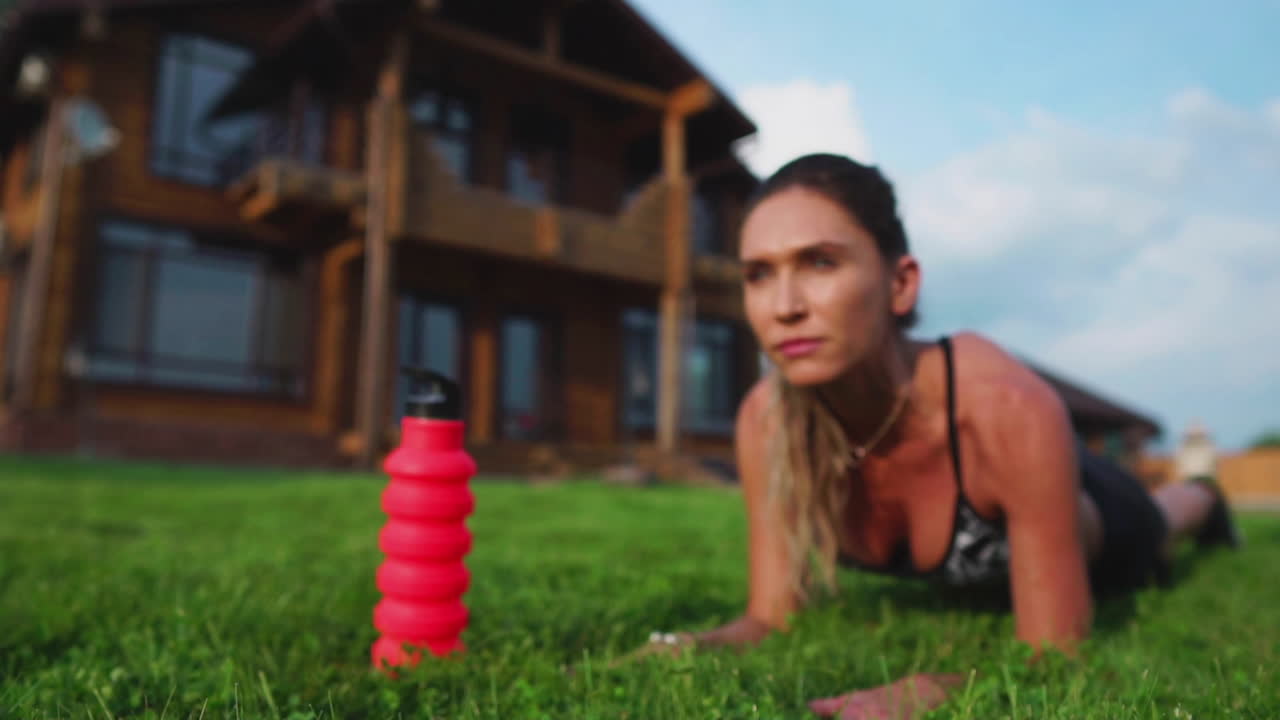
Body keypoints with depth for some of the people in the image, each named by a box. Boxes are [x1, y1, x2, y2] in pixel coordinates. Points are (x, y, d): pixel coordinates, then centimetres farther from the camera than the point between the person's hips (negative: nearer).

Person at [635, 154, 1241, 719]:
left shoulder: (1010, 409, -47)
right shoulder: (765, 419, -36)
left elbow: (1054, 656, -38)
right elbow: (770, 617, -26)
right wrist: (695, 647, -47)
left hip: (1080, 512, -2)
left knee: (1145, 538, 34)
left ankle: (1200, 498, 69)